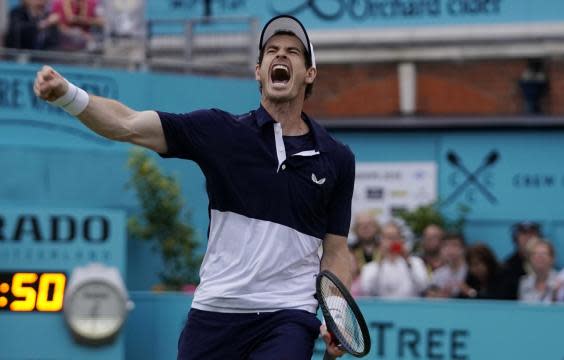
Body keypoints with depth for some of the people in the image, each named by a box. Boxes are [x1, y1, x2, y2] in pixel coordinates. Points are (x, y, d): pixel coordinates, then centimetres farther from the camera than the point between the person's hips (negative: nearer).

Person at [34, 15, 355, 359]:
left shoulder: (337, 159, 7)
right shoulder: (221, 130, 2)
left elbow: (336, 249, 12)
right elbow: (128, 124, -9)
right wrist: (67, 94, -26)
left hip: (287, 316, 0)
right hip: (214, 312, 0)